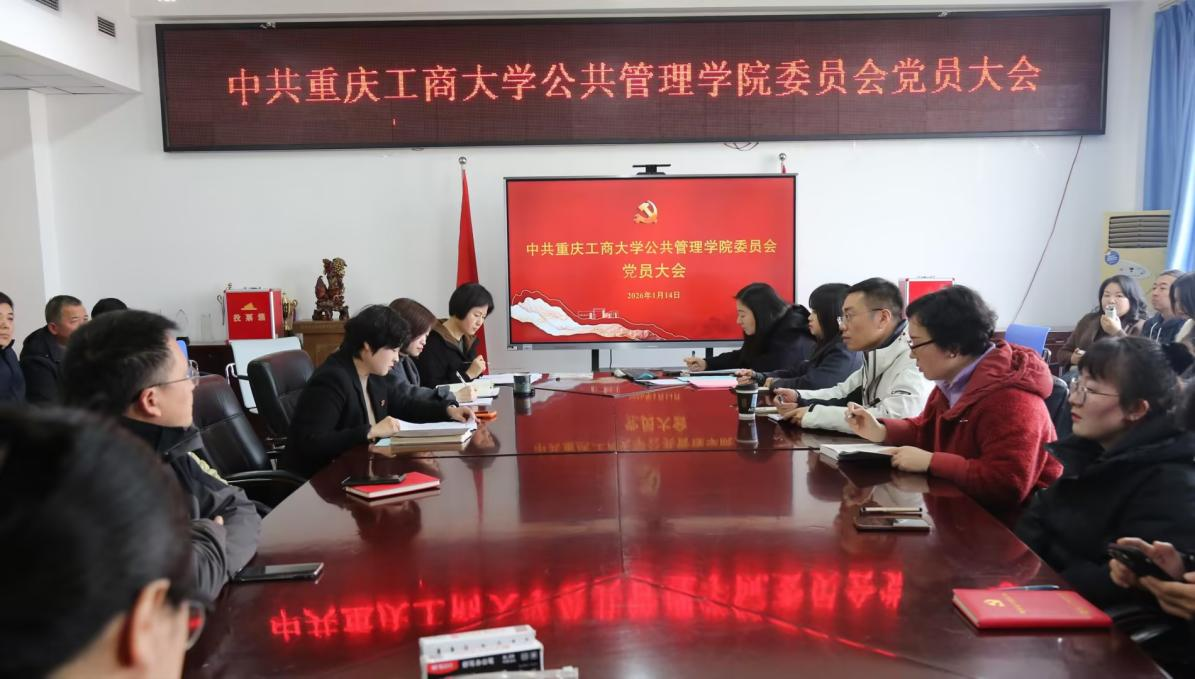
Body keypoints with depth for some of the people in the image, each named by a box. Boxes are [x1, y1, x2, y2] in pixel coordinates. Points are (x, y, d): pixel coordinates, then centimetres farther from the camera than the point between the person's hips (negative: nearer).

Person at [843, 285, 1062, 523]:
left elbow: (1007, 484, -33)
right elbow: (925, 429, 19)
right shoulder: (955, 381, 4)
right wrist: (880, 430, 0)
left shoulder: (1010, 398, -27)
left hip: (1004, 527, -8)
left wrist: (929, 461, -27)